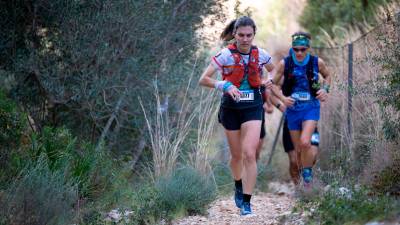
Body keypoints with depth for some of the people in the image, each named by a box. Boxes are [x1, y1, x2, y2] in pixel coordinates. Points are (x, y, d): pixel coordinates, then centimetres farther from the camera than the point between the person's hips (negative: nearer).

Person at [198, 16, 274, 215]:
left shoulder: (260, 54, -3)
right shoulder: (226, 55, -11)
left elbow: (274, 71, 19)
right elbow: (203, 80, -14)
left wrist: (269, 81, -4)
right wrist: (224, 85, -29)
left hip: (253, 108, 0)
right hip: (231, 108, 0)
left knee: (249, 154, -14)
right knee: (236, 155, 12)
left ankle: (246, 202, -10)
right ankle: (238, 187, 42)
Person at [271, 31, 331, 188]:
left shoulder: (317, 62, -8)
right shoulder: (284, 63, -9)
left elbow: (327, 76, 13)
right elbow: (273, 84, 2)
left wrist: (325, 89, -5)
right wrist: (282, 98, -14)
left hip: (311, 107, -2)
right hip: (292, 109, 2)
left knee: (305, 142, -22)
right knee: (298, 149, 6)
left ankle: (308, 172, -1)